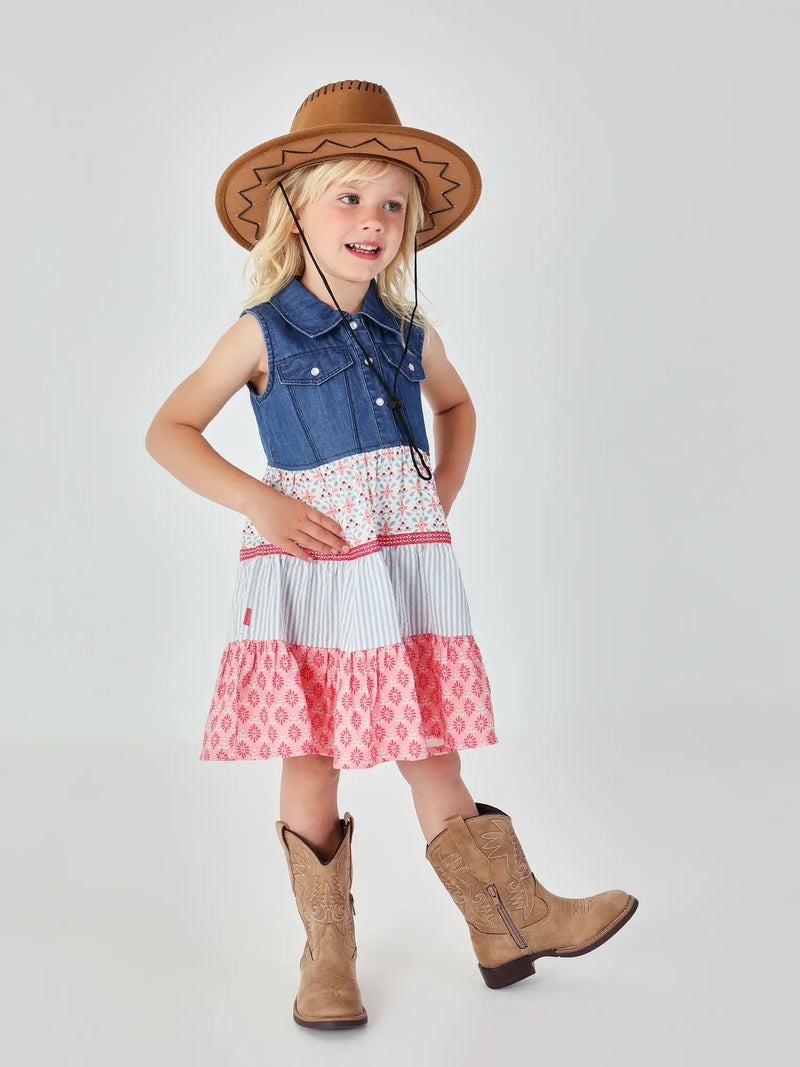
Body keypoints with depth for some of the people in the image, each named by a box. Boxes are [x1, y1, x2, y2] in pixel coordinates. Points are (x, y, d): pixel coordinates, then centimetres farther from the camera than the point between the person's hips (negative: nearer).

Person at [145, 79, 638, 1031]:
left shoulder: (409, 332, 10)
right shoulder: (264, 333, -2)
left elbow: (454, 403, 30)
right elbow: (168, 432, 0)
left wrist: (442, 496, 14)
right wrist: (259, 501, -11)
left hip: (407, 563, 3)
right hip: (306, 566, -3)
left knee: (431, 753, 7)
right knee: (311, 763, 3)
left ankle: (514, 920, 21)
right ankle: (328, 955, 18)